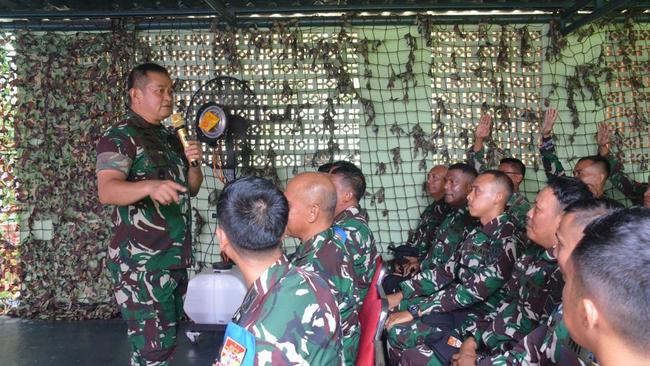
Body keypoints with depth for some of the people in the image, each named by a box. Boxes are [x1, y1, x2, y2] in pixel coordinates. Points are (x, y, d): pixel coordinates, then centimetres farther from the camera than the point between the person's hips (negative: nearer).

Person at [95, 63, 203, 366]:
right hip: (141, 263, -8)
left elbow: (191, 188, 18)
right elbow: (107, 191, -25)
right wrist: (149, 186, -44)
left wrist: (193, 163, -3)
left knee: (165, 342, 17)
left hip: (175, 259, 8)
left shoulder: (170, 137, 15)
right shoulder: (119, 137, -10)